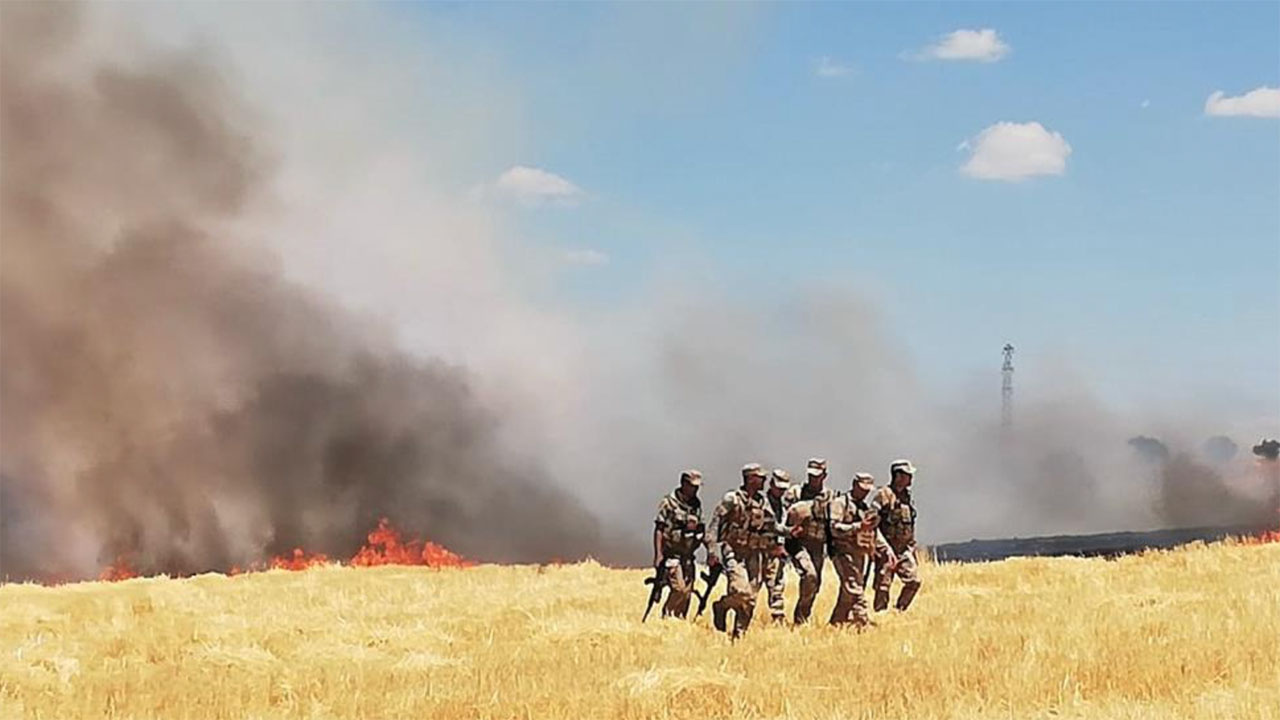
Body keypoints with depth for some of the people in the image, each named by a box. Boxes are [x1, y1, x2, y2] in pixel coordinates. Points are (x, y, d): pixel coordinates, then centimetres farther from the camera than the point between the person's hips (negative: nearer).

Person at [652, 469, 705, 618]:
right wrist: (658, 554, -16)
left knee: (687, 592, 4)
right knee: (678, 589, -17)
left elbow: (701, 530, 19)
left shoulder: (696, 504, 11)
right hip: (672, 554, -6)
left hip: (687, 555, 6)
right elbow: (659, 529, -9)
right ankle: (666, 617, -6)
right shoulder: (669, 502, -8)